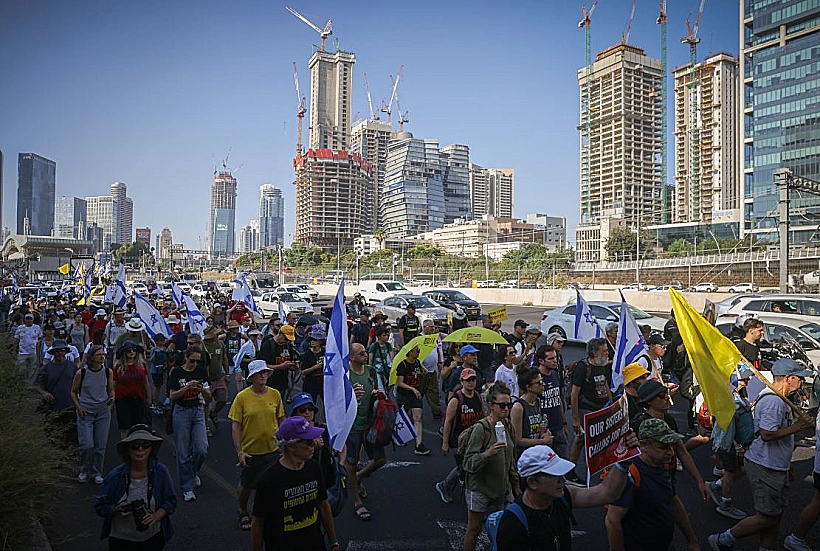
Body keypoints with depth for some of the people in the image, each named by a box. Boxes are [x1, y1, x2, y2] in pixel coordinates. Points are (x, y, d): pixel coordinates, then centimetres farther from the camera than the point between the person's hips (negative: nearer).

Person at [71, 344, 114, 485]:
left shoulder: (108, 372, -1)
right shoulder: (81, 373, -7)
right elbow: (73, 392, 5)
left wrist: (111, 399, -8)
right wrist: (78, 407, -7)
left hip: (103, 411, 2)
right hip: (85, 412, -2)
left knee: (100, 445, 5)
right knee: (86, 445, -6)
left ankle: (97, 473, 20)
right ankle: (84, 471, 18)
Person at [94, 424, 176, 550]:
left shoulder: (161, 471, -15)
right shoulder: (115, 476, -16)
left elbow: (170, 501, -7)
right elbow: (100, 506, -7)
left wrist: (156, 516, -24)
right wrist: (118, 509, -26)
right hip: (120, 538, 0)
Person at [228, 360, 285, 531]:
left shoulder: (275, 394, -5)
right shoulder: (242, 397, -12)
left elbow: (281, 420, 5)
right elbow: (235, 426, -10)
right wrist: (239, 451, -14)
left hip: (272, 449, 2)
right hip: (249, 451, -2)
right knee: (245, 486, 16)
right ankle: (243, 512, 44)